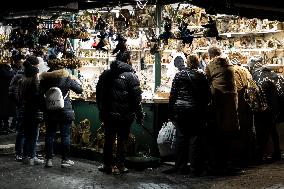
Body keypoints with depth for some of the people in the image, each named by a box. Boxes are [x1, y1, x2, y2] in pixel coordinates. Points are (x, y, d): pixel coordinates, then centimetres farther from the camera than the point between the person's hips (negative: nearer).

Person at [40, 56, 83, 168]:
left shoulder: (44, 78, -1)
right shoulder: (67, 78, -9)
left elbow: (42, 93, 9)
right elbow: (79, 90, -1)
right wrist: (76, 80, 14)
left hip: (49, 111, 3)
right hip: (65, 111, -3)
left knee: (49, 135, 10)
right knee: (65, 135, 3)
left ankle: (48, 159, 12)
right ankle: (65, 160, 7)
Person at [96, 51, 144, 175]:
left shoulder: (105, 74, 6)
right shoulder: (131, 76, -10)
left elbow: (99, 94, 11)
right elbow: (136, 98, -12)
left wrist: (102, 111, 18)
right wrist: (139, 116, -6)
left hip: (108, 114, 4)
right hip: (125, 116, -4)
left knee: (108, 140, 13)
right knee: (122, 141, 6)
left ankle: (107, 165, 19)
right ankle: (119, 166, 9)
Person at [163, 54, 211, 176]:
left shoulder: (179, 75, 0)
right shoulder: (202, 76, 0)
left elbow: (173, 94, 0)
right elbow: (208, 95, 0)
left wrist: (171, 111, 5)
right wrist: (204, 109, 11)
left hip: (181, 110, 0)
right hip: (197, 111, 0)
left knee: (181, 137, 7)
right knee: (195, 138, 3)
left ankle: (181, 166, 10)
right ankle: (195, 168, 5)